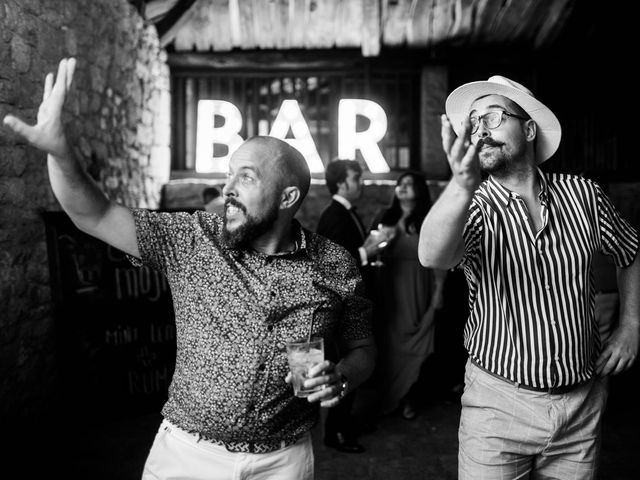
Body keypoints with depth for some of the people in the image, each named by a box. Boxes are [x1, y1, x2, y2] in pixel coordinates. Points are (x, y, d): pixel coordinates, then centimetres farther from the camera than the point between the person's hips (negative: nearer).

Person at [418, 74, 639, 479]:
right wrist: (462, 186, -50)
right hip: (499, 404, -2)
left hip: (584, 400, 3)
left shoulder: (582, 194, -3)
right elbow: (433, 257, -34)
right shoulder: (474, 207, -11)